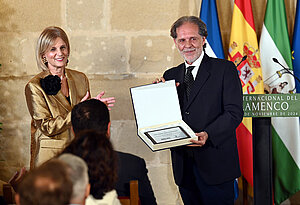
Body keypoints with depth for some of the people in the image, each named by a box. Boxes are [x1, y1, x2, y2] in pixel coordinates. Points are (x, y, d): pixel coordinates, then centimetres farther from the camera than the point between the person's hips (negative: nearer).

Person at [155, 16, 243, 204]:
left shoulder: (225, 69, -1)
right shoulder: (171, 76, 14)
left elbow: (234, 112, -10)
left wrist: (208, 134, -25)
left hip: (215, 165, -4)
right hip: (183, 166, 5)